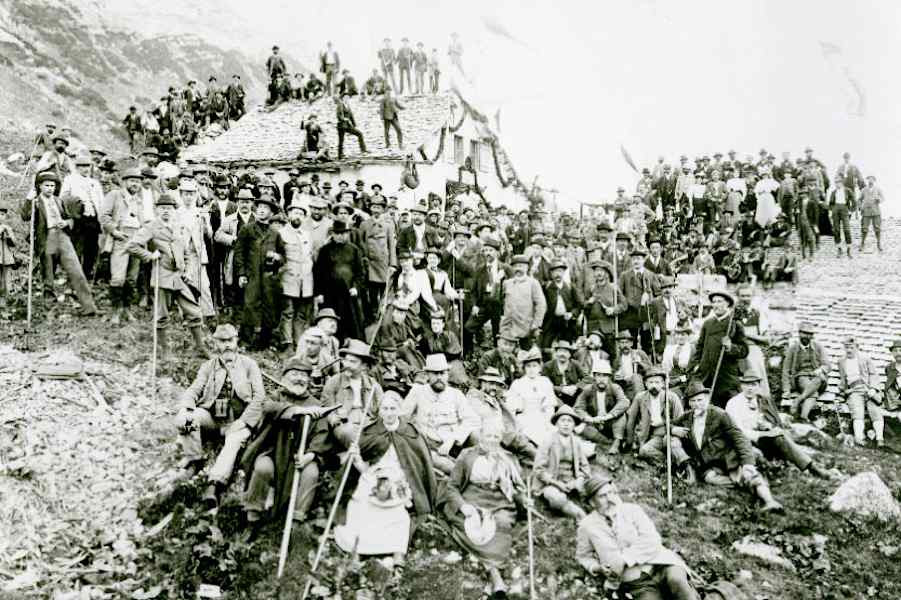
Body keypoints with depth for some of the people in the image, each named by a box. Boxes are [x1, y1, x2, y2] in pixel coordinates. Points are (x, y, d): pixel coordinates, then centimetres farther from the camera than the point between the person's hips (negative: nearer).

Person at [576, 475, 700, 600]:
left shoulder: (632, 510, 4)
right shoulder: (587, 526, 5)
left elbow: (651, 540, -7)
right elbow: (583, 557, 19)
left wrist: (624, 560, -16)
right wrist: (597, 568, -2)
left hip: (660, 566, 0)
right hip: (635, 584, 0)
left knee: (676, 580, -32)